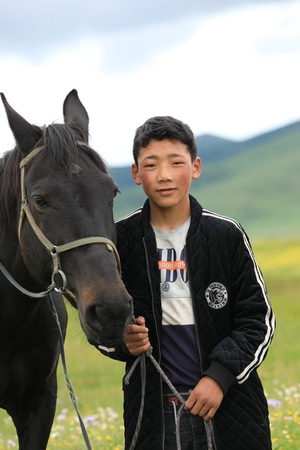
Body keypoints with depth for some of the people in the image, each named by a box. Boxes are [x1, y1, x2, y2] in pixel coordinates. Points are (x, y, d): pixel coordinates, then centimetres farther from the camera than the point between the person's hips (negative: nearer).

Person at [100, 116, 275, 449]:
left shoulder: (227, 235, -2)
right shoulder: (120, 240, 0)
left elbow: (258, 319, 0)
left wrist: (220, 375, -12)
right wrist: (123, 341, -14)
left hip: (229, 401, 0)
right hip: (153, 411, 1)